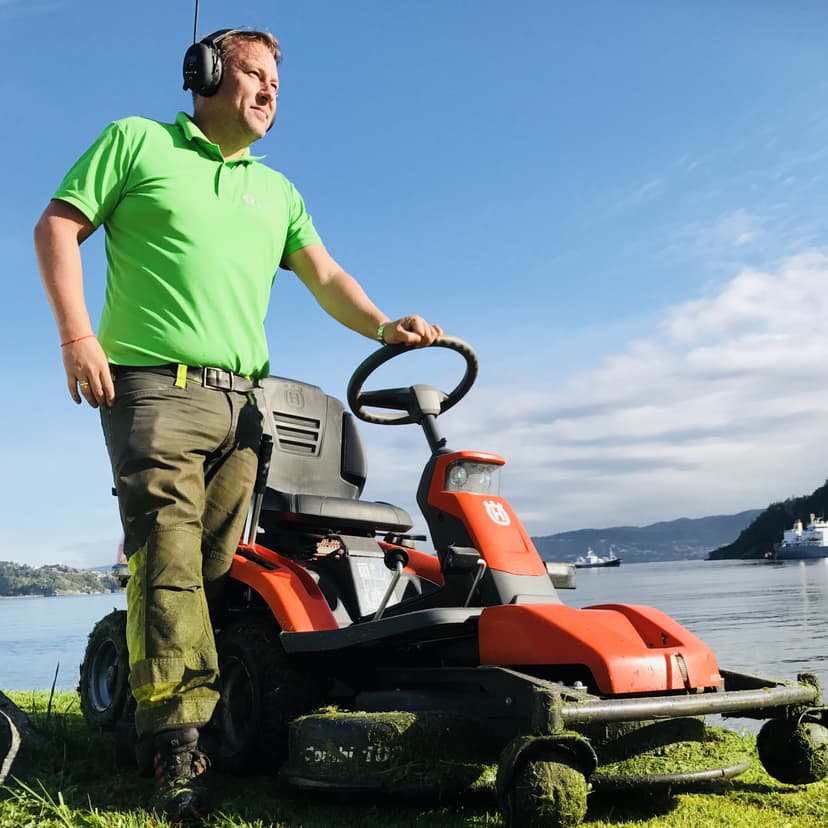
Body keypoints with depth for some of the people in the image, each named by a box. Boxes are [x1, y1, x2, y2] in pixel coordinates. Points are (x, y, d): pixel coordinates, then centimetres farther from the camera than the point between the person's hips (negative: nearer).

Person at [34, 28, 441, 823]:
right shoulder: (137, 142, 11)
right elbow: (58, 226, 5)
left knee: (221, 565, 0)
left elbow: (323, 273, 16)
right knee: (168, 556, -13)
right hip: (155, 386, -5)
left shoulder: (277, 191, 25)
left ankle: (212, 723, 4)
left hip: (242, 399, 5)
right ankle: (178, 745, -12)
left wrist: (382, 326, -3)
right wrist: (76, 333, -8)